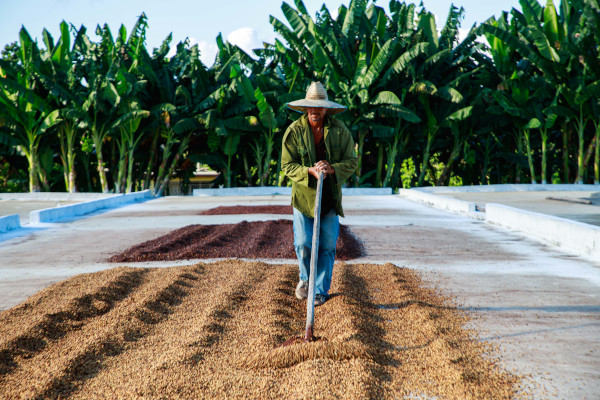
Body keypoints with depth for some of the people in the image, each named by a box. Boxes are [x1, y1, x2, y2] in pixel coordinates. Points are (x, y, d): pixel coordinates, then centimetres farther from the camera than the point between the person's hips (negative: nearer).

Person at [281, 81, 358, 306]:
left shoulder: (339, 131, -1)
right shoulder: (294, 131, -4)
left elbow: (352, 161, -1)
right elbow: (287, 165, -5)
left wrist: (331, 169, -20)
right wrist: (309, 171, -23)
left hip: (330, 195, 1)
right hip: (304, 194, -1)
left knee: (327, 245, 2)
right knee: (303, 242, -6)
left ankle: (320, 290, 17)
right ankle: (305, 278, 25)